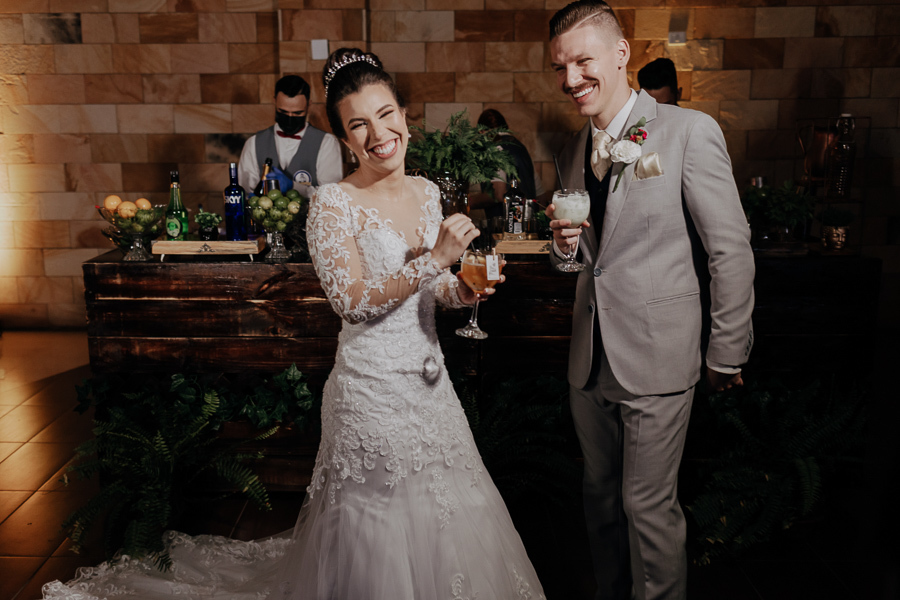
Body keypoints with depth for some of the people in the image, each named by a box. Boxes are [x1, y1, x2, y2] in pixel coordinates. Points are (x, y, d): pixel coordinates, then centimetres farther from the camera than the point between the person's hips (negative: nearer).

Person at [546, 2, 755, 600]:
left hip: (656, 358, -6)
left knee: (648, 506, 4)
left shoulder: (690, 131, -10)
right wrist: (565, 243, -6)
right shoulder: (574, 153, 10)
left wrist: (727, 355, -6)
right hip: (591, 360, 6)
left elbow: (731, 251, -9)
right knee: (601, 496, 18)